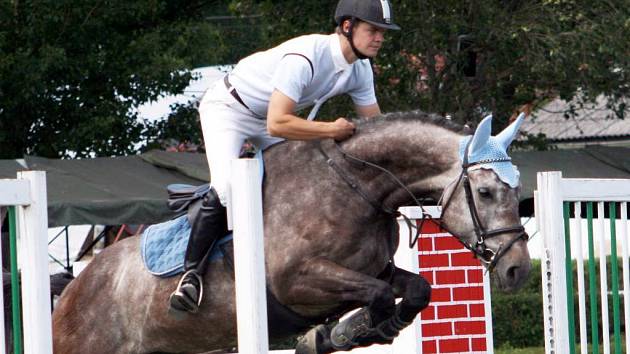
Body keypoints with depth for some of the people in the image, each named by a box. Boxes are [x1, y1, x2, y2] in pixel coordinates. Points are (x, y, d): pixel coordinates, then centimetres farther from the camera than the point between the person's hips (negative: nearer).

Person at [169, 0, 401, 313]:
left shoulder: (360, 69, -9)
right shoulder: (305, 58, -36)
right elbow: (277, 124, -42)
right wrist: (331, 130, -38)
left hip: (271, 116, 9)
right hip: (228, 108, -9)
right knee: (227, 187, -26)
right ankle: (191, 273, -17)